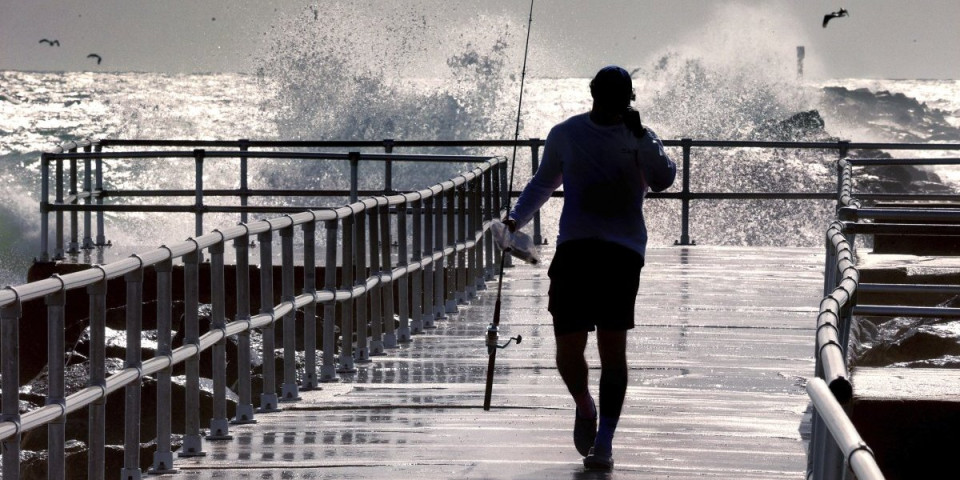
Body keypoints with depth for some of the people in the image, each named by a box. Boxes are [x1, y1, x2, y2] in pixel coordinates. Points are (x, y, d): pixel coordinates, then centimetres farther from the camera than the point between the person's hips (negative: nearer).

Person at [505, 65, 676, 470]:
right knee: (568, 348, -5)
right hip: (574, 250, 2)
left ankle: (603, 443, -3)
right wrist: (517, 218, 10)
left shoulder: (641, 140, 5)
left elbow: (662, 179, -13)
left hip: (623, 252, -2)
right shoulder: (566, 135, 11)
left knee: (612, 347, -9)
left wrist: (640, 137, -24)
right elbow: (543, 182, 24)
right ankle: (585, 408, 28)